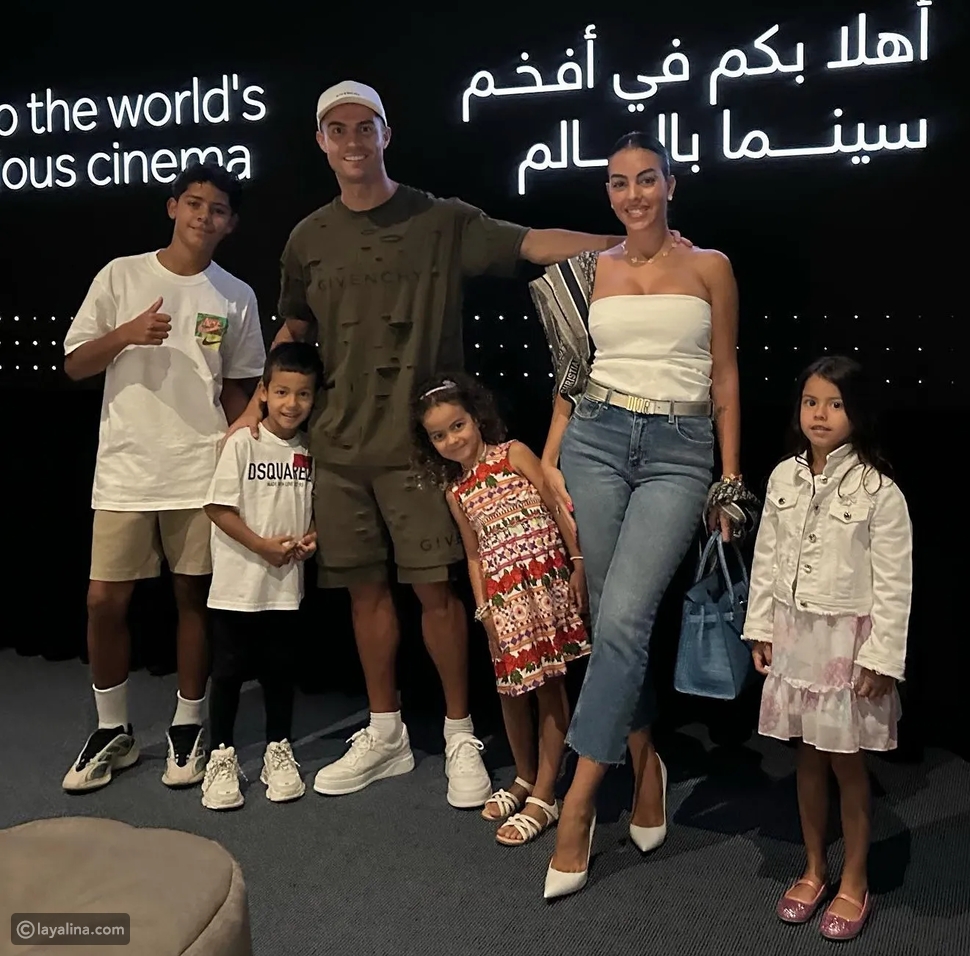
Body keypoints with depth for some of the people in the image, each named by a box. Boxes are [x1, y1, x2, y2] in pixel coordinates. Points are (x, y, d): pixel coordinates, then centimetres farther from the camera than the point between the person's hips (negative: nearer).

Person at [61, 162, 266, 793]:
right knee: (105, 600, 2)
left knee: (194, 597, 6)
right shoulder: (121, 275, 3)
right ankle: (114, 732, 21)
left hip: (201, 472, 0)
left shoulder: (237, 297, 5)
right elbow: (74, 365, 3)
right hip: (124, 469, 1)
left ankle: (189, 728, 22)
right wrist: (126, 333, -14)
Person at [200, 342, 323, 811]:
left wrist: (312, 537, -6)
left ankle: (278, 752, 27)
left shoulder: (310, 450, 4)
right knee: (229, 670, 5)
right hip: (239, 581, -3)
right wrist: (263, 546, -15)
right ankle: (222, 757, 19)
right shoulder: (243, 443, -9)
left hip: (286, 583, 4)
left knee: (280, 668, 13)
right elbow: (218, 507, -11)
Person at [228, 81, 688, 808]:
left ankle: (460, 739, 15)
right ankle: (385, 735, 25)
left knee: (435, 586, -3)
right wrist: (259, 407, 15)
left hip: (418, 443, -4)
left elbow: (531, 243, -11)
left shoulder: (442, 221, -1)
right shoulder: (310, 238, 11)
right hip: (339, 446, 4)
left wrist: (627, 244, -24)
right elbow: (294, 331, 22)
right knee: (366, 586, 9)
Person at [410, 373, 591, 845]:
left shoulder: (513, 454, 0)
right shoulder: (455, 491, 12)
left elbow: (559, 507, -4)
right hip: (502, 597, 4)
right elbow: (475, 553, 14)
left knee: (549, 686, 2)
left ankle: (543, 797, 9)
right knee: (511, 689, 11)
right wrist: (483, 607, 5)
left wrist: (579, 565, -9)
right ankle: (524, 778, 33)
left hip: (546, 582, -4)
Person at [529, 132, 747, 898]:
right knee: (612, 617, 4)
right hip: (597, 441, 3)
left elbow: (725, 378, 7)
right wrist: (550, 461, 4)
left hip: (679, 453, -3)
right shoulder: (591, 273, 11)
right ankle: (646, 762, 25)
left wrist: (731, 481, 3)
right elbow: (571, 376, 14)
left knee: (623, 618, -15)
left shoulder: (709, 268, 6)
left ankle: (578, 803, -6)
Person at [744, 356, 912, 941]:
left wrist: (881, 658, -12)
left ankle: (855, 883, 27)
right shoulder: (784, 478, 1)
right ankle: (814, 869, 33)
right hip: (794, 633, 4)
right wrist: (760, 628, 6)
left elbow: (894, 583, -12)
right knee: (809, 757, 15)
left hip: (848, 637, -4)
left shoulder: (880, 491, -13)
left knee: (847, 762, 7)